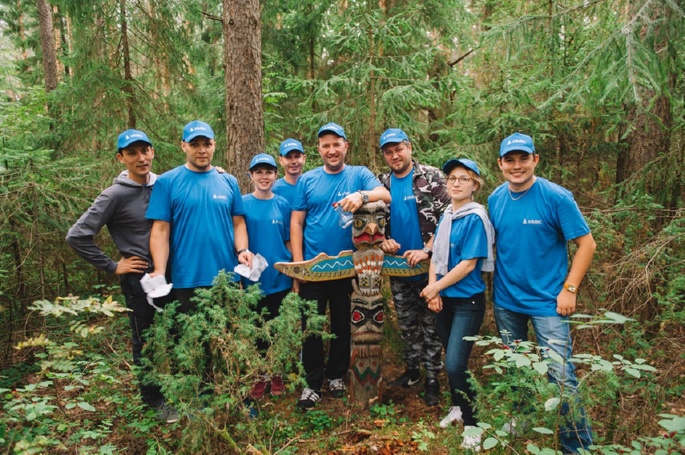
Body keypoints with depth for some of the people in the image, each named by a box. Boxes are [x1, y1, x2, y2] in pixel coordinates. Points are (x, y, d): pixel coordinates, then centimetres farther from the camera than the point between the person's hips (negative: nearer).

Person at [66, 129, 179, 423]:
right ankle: (153, 399, 27)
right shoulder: (116, 195, -11)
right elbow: (77, 236, -11)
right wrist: (112, 266, -10)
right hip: (139, 279, -4)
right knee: (144, 341, 10)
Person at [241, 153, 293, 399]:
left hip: (280, 279, 1)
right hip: (252, 279, -1)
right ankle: (261, 375, 25)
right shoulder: (242, 203, -2)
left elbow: (289, 241, 7)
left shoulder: (283, 204, 3)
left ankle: (277, 373, 28)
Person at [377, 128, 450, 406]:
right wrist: (384, 241, -7)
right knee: (407, 324, 16)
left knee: (431, 323, 5)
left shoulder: (431, 177, -7)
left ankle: (432, 379, 18)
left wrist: (427, 250, -18)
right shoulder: (382, 184, 6)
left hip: (428, 264, -4)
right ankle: (411, 370, 33)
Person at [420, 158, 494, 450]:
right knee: (451, 360, 17)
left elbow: (468, 264, -18)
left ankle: (472, 424, 7)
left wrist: (435, 287, -12)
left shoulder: (475, 218, -13)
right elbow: (436, 256, 9)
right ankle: (457, 407, 37)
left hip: (467, 301, -7)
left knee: (455, 364, -11)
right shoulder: (446, 216, 8)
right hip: (444, 299, 7)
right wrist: (433, 290, -4)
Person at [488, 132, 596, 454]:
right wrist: (493, 285, 4)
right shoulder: (495, 199, -1)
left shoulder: (556, 197, -14)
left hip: (548, 302, -4)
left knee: (561, 375, -3)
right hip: (506, 301, 5)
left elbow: (586, 244, -10)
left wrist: (569, 289, -14)